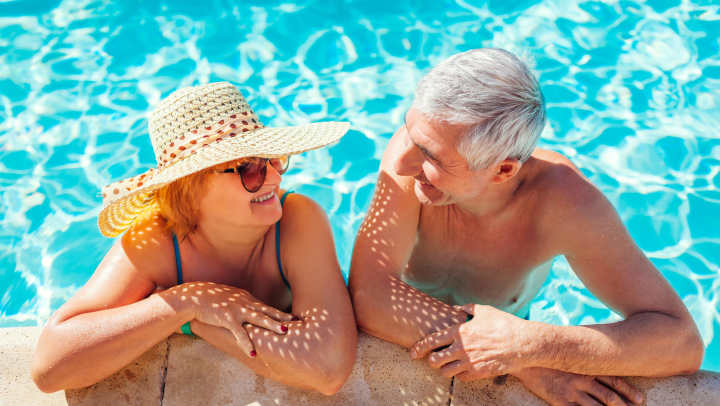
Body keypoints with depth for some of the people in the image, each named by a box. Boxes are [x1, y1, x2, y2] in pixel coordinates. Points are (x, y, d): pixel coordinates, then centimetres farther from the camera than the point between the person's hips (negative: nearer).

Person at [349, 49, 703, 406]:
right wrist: (528, 367, -38)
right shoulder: (415, 144, -29)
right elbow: (367, 295, -35)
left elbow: (682, 343, -30)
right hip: (402, 345, 0)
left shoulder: (564, 198, -29)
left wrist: (528, 346, -42)